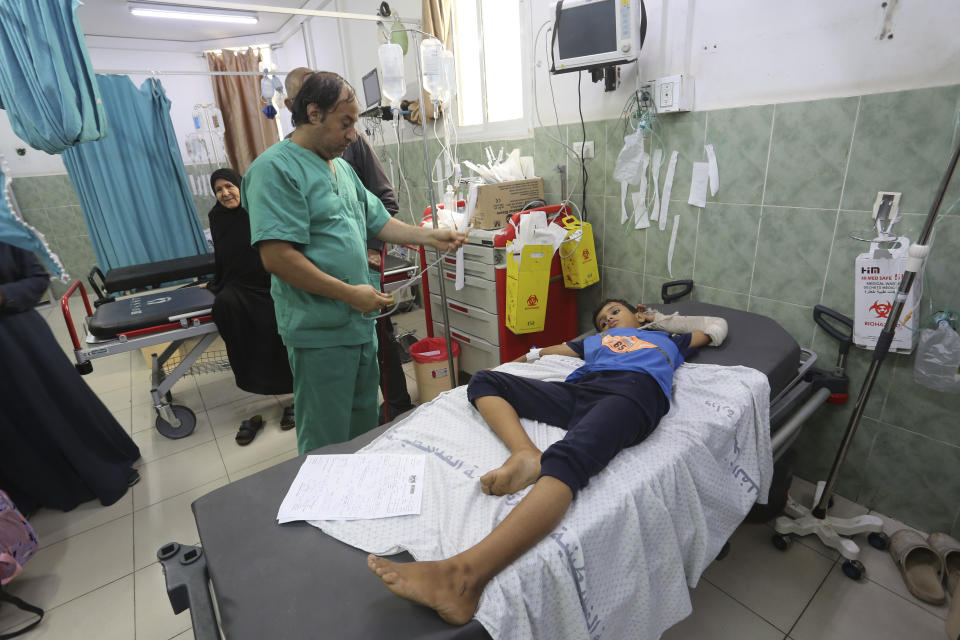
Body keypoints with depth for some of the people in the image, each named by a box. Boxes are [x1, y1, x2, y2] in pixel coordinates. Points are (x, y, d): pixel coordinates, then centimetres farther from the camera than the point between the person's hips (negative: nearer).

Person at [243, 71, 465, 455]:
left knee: (364, 430, 23)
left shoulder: (341, 167, 15)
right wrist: (349, 293, -20)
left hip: (361, 323, 9)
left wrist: (430, 236, 10)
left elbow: (378, 221, 20)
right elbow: (276, 257, -22)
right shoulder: (276, 168, -13)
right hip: (320, 333, -8)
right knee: (327, 445, 7)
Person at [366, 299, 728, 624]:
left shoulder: (665, 339, 39)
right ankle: (525, 453, -32)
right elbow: (542, 353, 37)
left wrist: (665, 320, 52)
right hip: (578, 390, 5)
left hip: (634, 390, -5)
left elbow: (718, 328, 52)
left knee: (567, 457, -36)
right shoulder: (595, 341, 42)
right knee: (482, 381, -5)